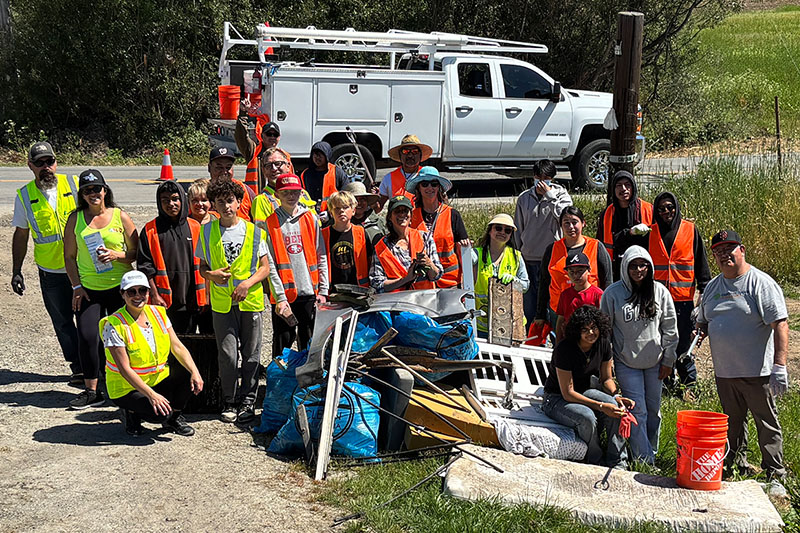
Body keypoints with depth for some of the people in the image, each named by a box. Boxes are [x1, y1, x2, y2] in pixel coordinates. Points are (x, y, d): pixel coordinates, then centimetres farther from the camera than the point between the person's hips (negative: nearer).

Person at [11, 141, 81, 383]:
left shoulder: (74, 184, -3)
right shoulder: (24, 196, 0)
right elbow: (20, 235, 9)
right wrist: (16, 271, 8)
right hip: (50, 272, 1)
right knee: (63, 322, 7)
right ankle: (78, 367, 22)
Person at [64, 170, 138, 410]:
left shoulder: (120, 216, 0)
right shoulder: (75, 219, 5)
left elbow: (136, 253, 4)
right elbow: (69, 256, 9)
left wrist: (117, 255, -15)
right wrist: (76, 286, 0)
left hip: (120, 287, -1)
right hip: (88, 289, 1)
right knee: (87, 337, -9)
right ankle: (91, 391, 1)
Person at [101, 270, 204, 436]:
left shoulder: (158, 314, 1)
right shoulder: (114, 325, -17)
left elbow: (177, 347, -4)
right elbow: (124, 369, -21)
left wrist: (195, 372, -22)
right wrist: (151, 395, -30)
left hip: (158, 379, 6)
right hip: (127, 388, -6)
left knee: (191, 377, -18)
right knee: (161, 414, -29)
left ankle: (175, 417, 6)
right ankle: (131, 411, 4)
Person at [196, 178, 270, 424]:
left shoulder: (253, 232, 2)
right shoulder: (207, 232, 5)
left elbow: (265, 267, 3)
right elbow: (202, 266, 12)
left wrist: (247, 283, -13)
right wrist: (212, 275, -10)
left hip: (250, 300, 0)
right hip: (221, 302, 0)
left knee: (251, 353, 5)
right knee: (227, 354, -2)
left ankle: (247, 400, 18)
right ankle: (230, 401, 12)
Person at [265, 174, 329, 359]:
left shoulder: (311, 219, 8)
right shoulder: (270, 223, -1)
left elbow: (321, 256, 9)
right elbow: (269, 264, -7)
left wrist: (323, 290, 3)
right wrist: (280, 297, -14)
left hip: (309, 293, 3)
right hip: (283, 294, -3)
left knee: (310, 344, 10)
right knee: (282, 345, 1)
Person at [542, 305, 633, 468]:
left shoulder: (603, 344, -7)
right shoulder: (564, 349, -26)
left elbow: (607, 379, 7)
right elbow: (568, 393, -25)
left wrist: (617, 396, -16)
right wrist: (601, 406, -32)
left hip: (585, 392, 6)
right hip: (556, 399, -6)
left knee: (614, 406, -24)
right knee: (587, 417, -35)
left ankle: (617, 463, -15)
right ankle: (596, 461, -11)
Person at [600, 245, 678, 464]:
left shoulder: (660, 292, 0)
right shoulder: (613, 294, -6)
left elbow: (670, 328, 6)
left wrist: (668, 360, 5)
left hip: (654, 362, 3)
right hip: (627, 364, -2)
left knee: (653, 411, 11)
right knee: (637, 411, -6)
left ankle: (652, 453, 27)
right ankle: (644, 461, -3)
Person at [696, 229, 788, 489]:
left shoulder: (761, 283, -9)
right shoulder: (712, 287, 12)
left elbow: (780, 324, -15)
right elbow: (703, 323, 25)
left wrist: (779, 365, -22)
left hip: (757, 372, -6)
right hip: (724, 371, 6)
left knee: (767, 424, 1)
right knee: (733, 422, 16)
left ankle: (774, 476, 8)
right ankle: (737, 466, 28)